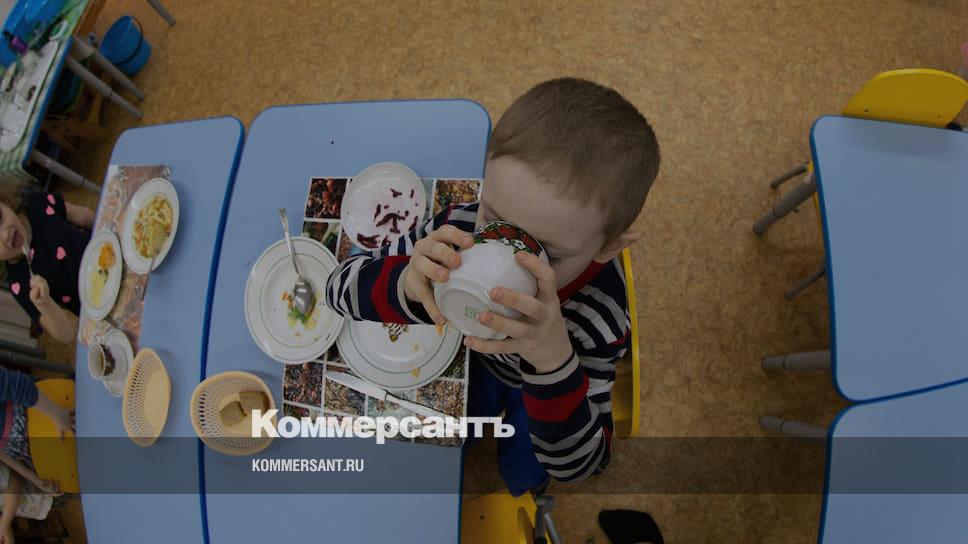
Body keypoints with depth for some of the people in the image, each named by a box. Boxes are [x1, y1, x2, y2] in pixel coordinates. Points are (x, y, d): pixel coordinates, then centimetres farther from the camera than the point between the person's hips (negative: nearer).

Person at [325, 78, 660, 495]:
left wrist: (554, 362, -58)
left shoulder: (599, 315, -43)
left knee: (522, 474, 18)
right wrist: (406, 285, -54)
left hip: (556, 380, -1)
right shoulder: (462, 228, -38)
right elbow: (341, 285, -28)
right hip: (482, 357, 2)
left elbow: (577, 464, -37)